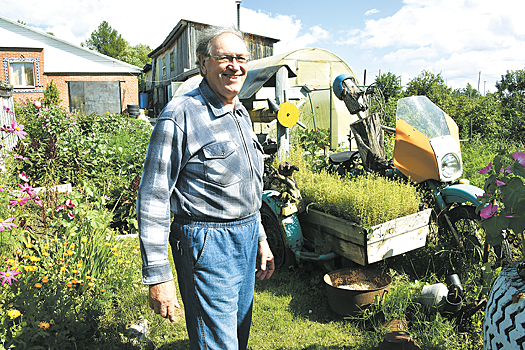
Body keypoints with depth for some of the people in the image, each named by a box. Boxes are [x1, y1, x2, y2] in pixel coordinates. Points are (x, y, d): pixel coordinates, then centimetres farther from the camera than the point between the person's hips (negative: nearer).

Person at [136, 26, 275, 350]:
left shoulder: (242, 115, 11)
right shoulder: (180, 114, -16)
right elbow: (153, 199, -17)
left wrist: (261, 239, 18)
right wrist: (158, 275, -18)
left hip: (247, 239, 8)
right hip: (207, 246, -8)